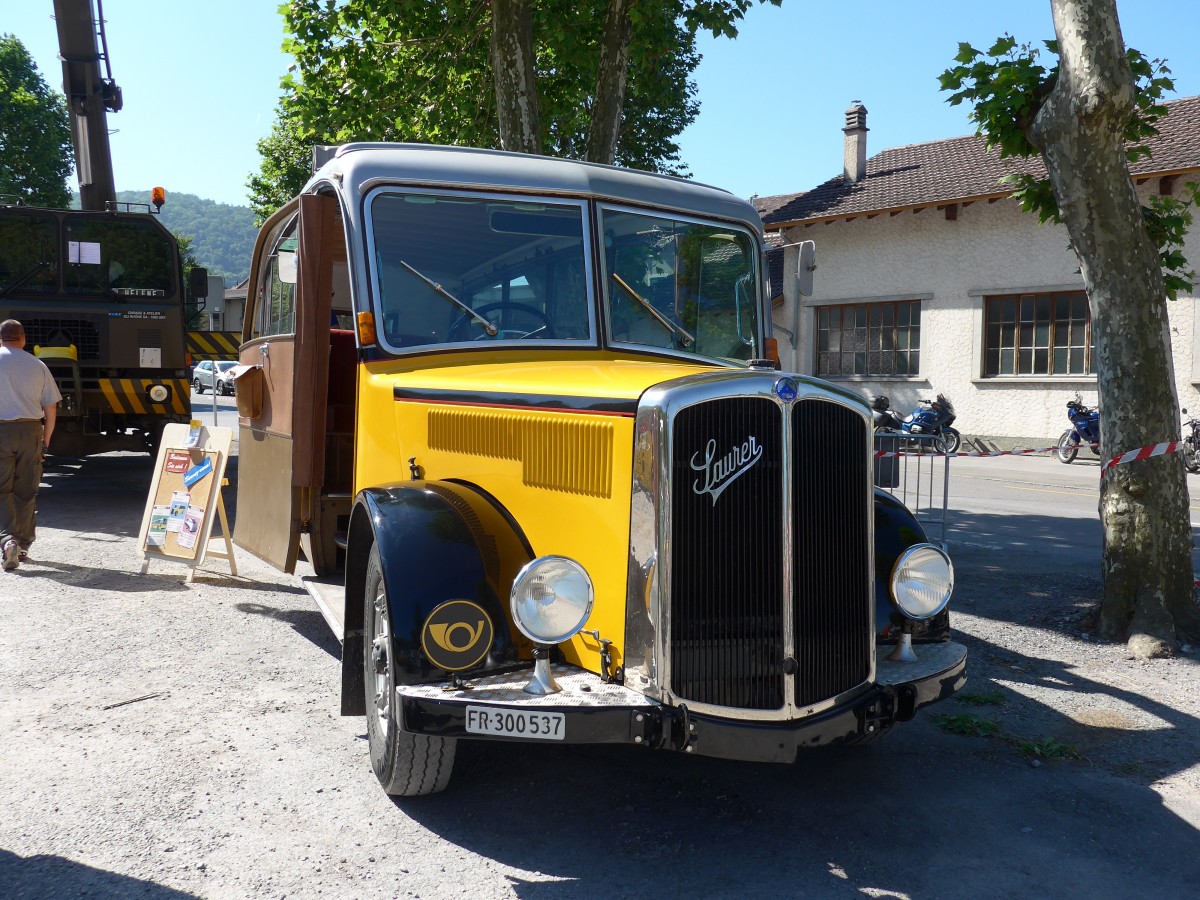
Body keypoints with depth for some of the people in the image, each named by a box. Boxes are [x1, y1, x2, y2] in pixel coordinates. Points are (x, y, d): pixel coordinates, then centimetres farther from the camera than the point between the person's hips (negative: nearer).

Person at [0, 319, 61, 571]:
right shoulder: (38, 366, 4)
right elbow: (51, 408, 6)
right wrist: (46, 438, 14)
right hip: (30, 430, 2)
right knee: (26, 491, 11)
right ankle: (23, 545, 18)